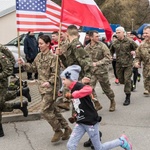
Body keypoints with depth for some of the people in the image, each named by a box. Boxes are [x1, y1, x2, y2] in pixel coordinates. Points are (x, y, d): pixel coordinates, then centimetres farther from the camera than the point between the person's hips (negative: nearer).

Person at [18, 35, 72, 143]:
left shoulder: (53, 57, -15)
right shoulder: (39, 56, 10)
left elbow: (56, 73, -19)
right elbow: (34, 68, 17)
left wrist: (49, 82, -32)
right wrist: (23, 64, 5)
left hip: (51, 88, -8)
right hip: (43, 87, 8)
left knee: (46, 110, -7)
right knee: (54, 109, 14)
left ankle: (58, 131, 11)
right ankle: (66, 128, 28)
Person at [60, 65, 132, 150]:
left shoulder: (78, 86, -20)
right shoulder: (73, 89, 8)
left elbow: (89, 89, -44)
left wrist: (73, 95, -39)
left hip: (91, 122, -8)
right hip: (80, 122, 8)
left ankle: (121, 141, 26)